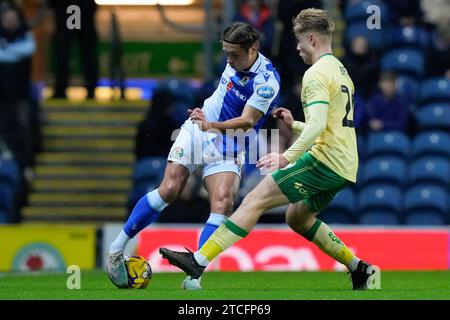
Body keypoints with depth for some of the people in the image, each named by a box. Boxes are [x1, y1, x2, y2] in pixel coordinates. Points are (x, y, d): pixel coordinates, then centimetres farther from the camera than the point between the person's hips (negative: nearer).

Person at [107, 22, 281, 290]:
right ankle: (117, 248, -3)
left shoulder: (266, 80, -21)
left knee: (223, 203, -21)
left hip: (228, 146, -3)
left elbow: (247, 121, -26)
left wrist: (213, 126, -40)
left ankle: (194, 278, -17)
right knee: (169, 190, -12)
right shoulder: (236, 59, -3)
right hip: (197, 129, 3)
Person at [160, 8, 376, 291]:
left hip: (325, 159, -9)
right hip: (345, 166, 9)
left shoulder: (317, 74, -10)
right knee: (298, 217, 26)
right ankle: (359, 269, 23)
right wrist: (294, 125, 27)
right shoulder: (341, 71, 21)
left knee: (255, 201, -13)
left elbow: (318, 124, -25)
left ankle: (199, 260, -22)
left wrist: (288, 156, -33)